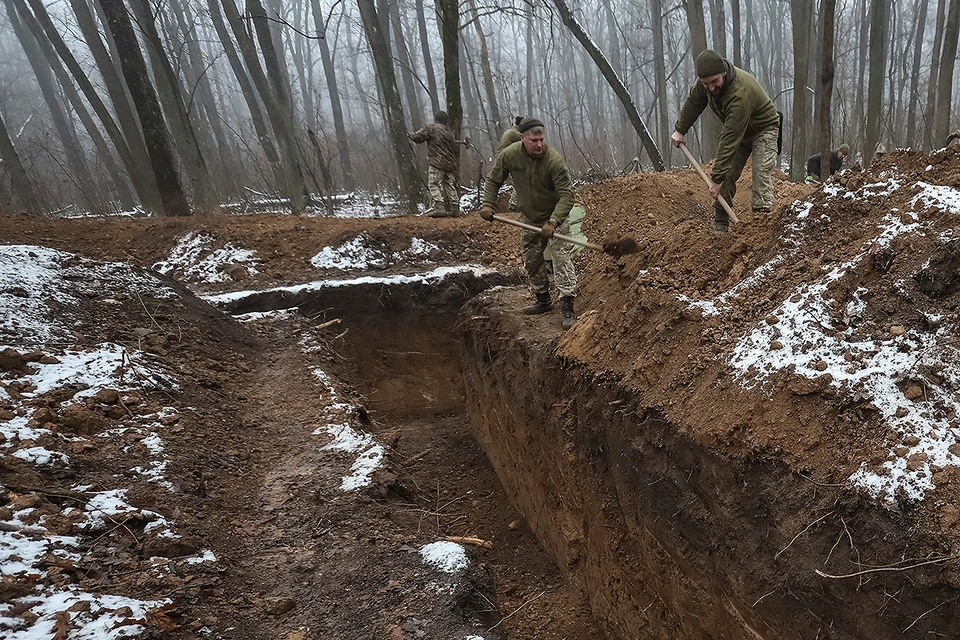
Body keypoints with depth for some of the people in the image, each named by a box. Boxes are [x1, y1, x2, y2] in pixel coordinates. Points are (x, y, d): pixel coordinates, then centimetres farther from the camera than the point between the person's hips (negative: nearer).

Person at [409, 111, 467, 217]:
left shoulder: (431, 128, -3)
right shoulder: (450, 132, 17)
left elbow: (417, 137, -2)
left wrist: (410, 135, 16)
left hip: (436, 163, -7)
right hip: (450, 164, 7)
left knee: (434, 184, -7)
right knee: (450, 185, 11)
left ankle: (439, 207, -21)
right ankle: (455, 208, 9)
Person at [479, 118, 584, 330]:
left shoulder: (554, 160, -27)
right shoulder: (509, 155, -14)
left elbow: (566, 195, -27)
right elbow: (493, 180, 2)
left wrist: (553, 222, -37)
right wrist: (487, 204, -10)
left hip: (555, 217, -5)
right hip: (529, 219, 5)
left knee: (562, 258, -15)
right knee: (531, 261, 14)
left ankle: (567, 307, -15)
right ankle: (542, 300, 31)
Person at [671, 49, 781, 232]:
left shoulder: (740, 94, -42)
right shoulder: (707, 81, -19)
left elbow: (729, 140, -41)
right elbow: (694, 101, 5)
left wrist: (717, 178, -40)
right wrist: (680, 129, 8)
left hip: (764, 129, -6)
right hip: (736, 129, 6)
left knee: (761, 171, -25)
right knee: (727, 175, -4)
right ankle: (720, 224, -1)